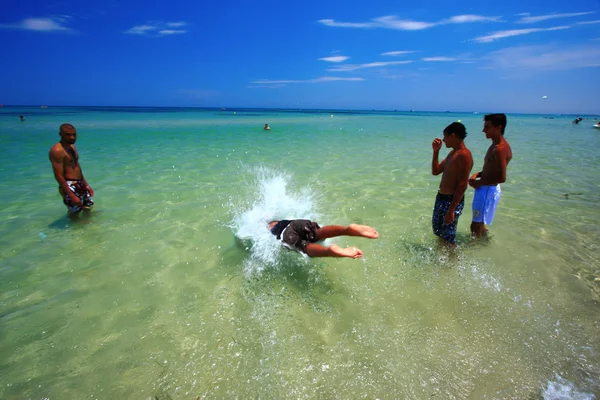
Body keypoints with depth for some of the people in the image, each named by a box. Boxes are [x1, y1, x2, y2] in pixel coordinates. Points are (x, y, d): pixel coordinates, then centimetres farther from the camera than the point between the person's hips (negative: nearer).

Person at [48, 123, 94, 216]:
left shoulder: (72, 147, 11)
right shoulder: (57, 150, -18)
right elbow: (59, 176, -21)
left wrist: (86, 185, 18)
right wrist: (72, 195, -24)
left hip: (80, 184, 9)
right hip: (69, 186, -9)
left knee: (88, 207, 19)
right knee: (74, 213, 1)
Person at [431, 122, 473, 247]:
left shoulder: (464, 155, -19)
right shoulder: (452, 153, 11)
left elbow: (463, 185, -24)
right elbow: (435, 171, 18)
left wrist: (451, 209, -25)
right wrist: (436, 151, 8)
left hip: (452, 200, -10)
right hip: (441, 198, 10)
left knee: (449, 238, 0)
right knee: (437, 229, 23)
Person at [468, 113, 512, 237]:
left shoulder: (500, 149, -21)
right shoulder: (495, 145, 10)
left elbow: (502, 178, -26)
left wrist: (479, 182, -15)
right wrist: (477, 175, 4)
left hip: (488, 190, -10)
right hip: (485, 189, 10)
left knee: (476, 227, 1)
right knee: (477, 224, 23)